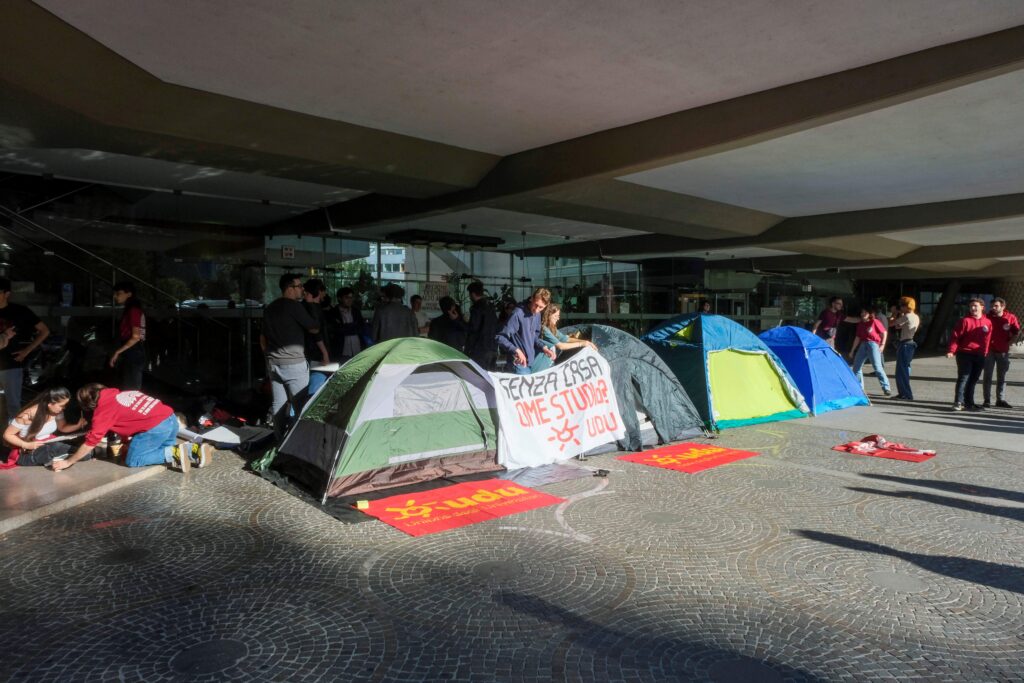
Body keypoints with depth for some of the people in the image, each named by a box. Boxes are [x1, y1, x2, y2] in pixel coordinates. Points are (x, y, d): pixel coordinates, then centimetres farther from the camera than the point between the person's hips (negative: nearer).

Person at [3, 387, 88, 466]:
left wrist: (78, 425, -11)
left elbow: (63, 428, 10)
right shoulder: (28, 415, -24)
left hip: (49, 445, 6)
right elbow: (7, 435, -12)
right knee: (56, 447, -35)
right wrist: (27, 445, -24)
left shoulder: (57, 411, -8)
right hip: (28, 454, -6)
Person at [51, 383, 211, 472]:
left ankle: (174, 454, -7)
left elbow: (90, 443, 5)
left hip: (156, 427, -8)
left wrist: (68, 462, 14)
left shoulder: (102, 410, 3)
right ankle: (196, 450, 5)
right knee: (164, 448, 30)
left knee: (132, 461, 9)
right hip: (171, 418, 8)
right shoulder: (117, 393, 22)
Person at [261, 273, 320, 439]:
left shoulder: (269, 308, 12)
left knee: (277, 404, 11)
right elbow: (314, 329, -5)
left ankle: (280, 441, 17)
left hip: (273, 363, 8)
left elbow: (263, 338, 18)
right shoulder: (294, 306, -12)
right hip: (294, 364, -8)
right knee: (300, 406, -2)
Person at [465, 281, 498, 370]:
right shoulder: (490, 307, 13)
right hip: (491, 348, 9)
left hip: (479, 350, -8)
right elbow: (496, 329, 16)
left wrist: (468, 350, -10)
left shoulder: (477, 308, -13)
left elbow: (473, 330, -16)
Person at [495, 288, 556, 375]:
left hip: (532, 360, 8)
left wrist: (544, 348, -2)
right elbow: (499, 337, -24)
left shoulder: (537, 315, 2)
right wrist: (516, 350, -34)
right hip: (520, 363, -8)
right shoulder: (518, 314, -22)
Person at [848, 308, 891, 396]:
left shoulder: (875, 322, -2)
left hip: (873, 344, -7)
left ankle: (886, 388, -9)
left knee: (877, 367, -14)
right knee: (856, 367, 3)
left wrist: (882, 345, -10)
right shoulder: (860, 324, 15)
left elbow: (884, 333, -1)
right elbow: (858, 338, 20)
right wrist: (852, 350, 19)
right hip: (863, 345, 7)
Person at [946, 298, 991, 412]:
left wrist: (985, 353, 9)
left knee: (973, 380, 11)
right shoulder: (964, 320, -5)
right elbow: (955, 336, -8)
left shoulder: (988, 322, 8)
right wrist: (952, 351, -18)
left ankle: (969, 402, 19)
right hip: (965, 354, -4)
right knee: (963, 378, -8)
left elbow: (988, 339, 13)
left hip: (980, 356, 4)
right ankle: (958, 402, -8)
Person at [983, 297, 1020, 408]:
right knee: (988, 376, 0)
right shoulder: (987, 317, -5)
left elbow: (1016, 332, 9)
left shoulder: (1010, 317, -3)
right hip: (989, 350, -2)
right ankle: (987, 400, 5)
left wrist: (1009, 342, -2)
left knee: (1002, 377, 9)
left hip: (1003, 351, 2)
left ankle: (1001, 399, 17)